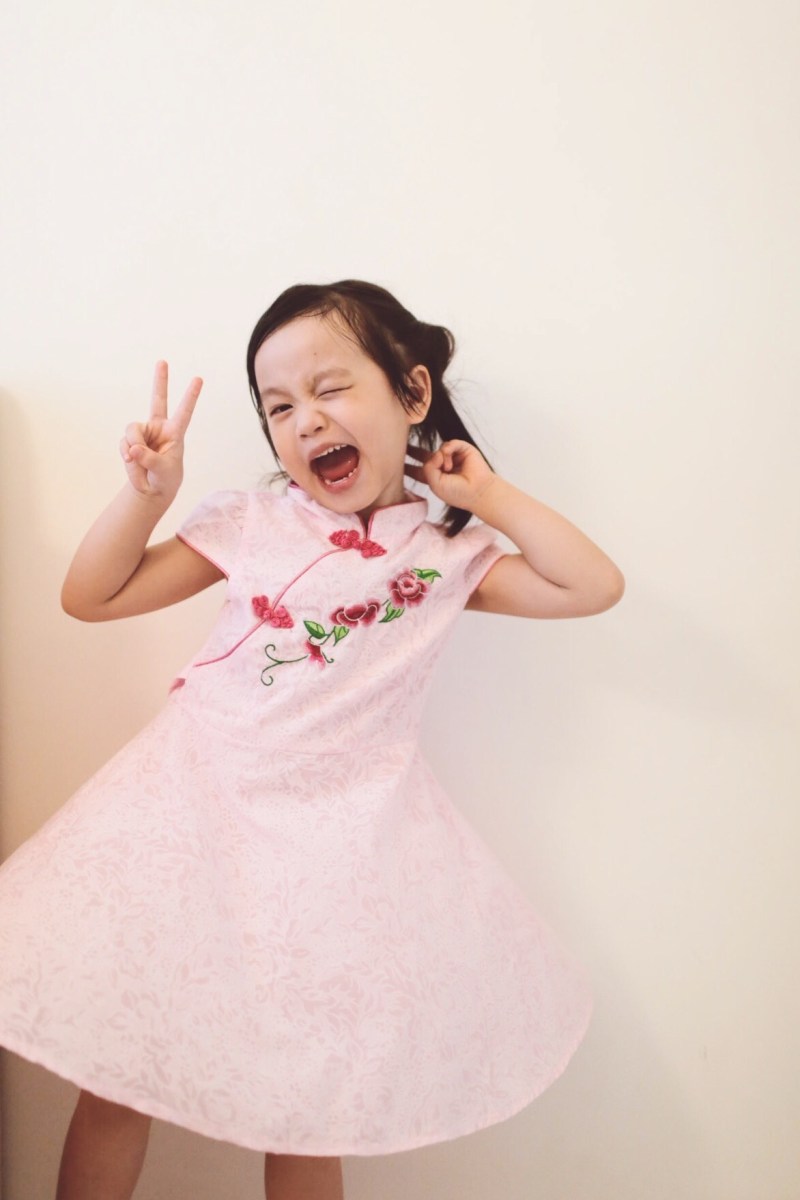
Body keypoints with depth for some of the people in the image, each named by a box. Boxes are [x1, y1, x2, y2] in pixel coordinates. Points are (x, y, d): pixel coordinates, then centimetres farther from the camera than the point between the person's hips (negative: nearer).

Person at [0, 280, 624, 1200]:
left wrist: (490, 495, -1)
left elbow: (595, 585, -3)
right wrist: (147, 492, -9)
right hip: (200, 805, 1)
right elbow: (89, 596, 5)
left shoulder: (446, 556, 3)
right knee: (113, 1072, 10)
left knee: (305, 1110, 8)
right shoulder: (250, 523, 2)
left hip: (340, 828, 0)